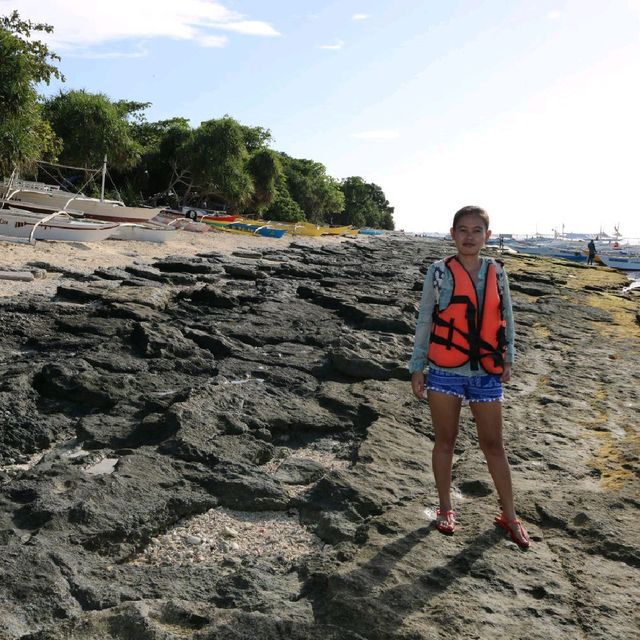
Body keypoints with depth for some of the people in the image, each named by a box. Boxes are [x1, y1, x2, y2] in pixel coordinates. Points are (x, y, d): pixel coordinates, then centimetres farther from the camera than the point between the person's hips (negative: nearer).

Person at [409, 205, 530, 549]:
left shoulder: (496, 273, 3)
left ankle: (509, 515, 23)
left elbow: (506, 318, 12)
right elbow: (425, 321, 0)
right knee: (445, 442, 11)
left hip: (486, 373, 2)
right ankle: (445, 508, 28)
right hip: (445, 371, -1)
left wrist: (507, 358, 5)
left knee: (493, 445, 9)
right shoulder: (439, 272, -4)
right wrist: (417, 367, -1)